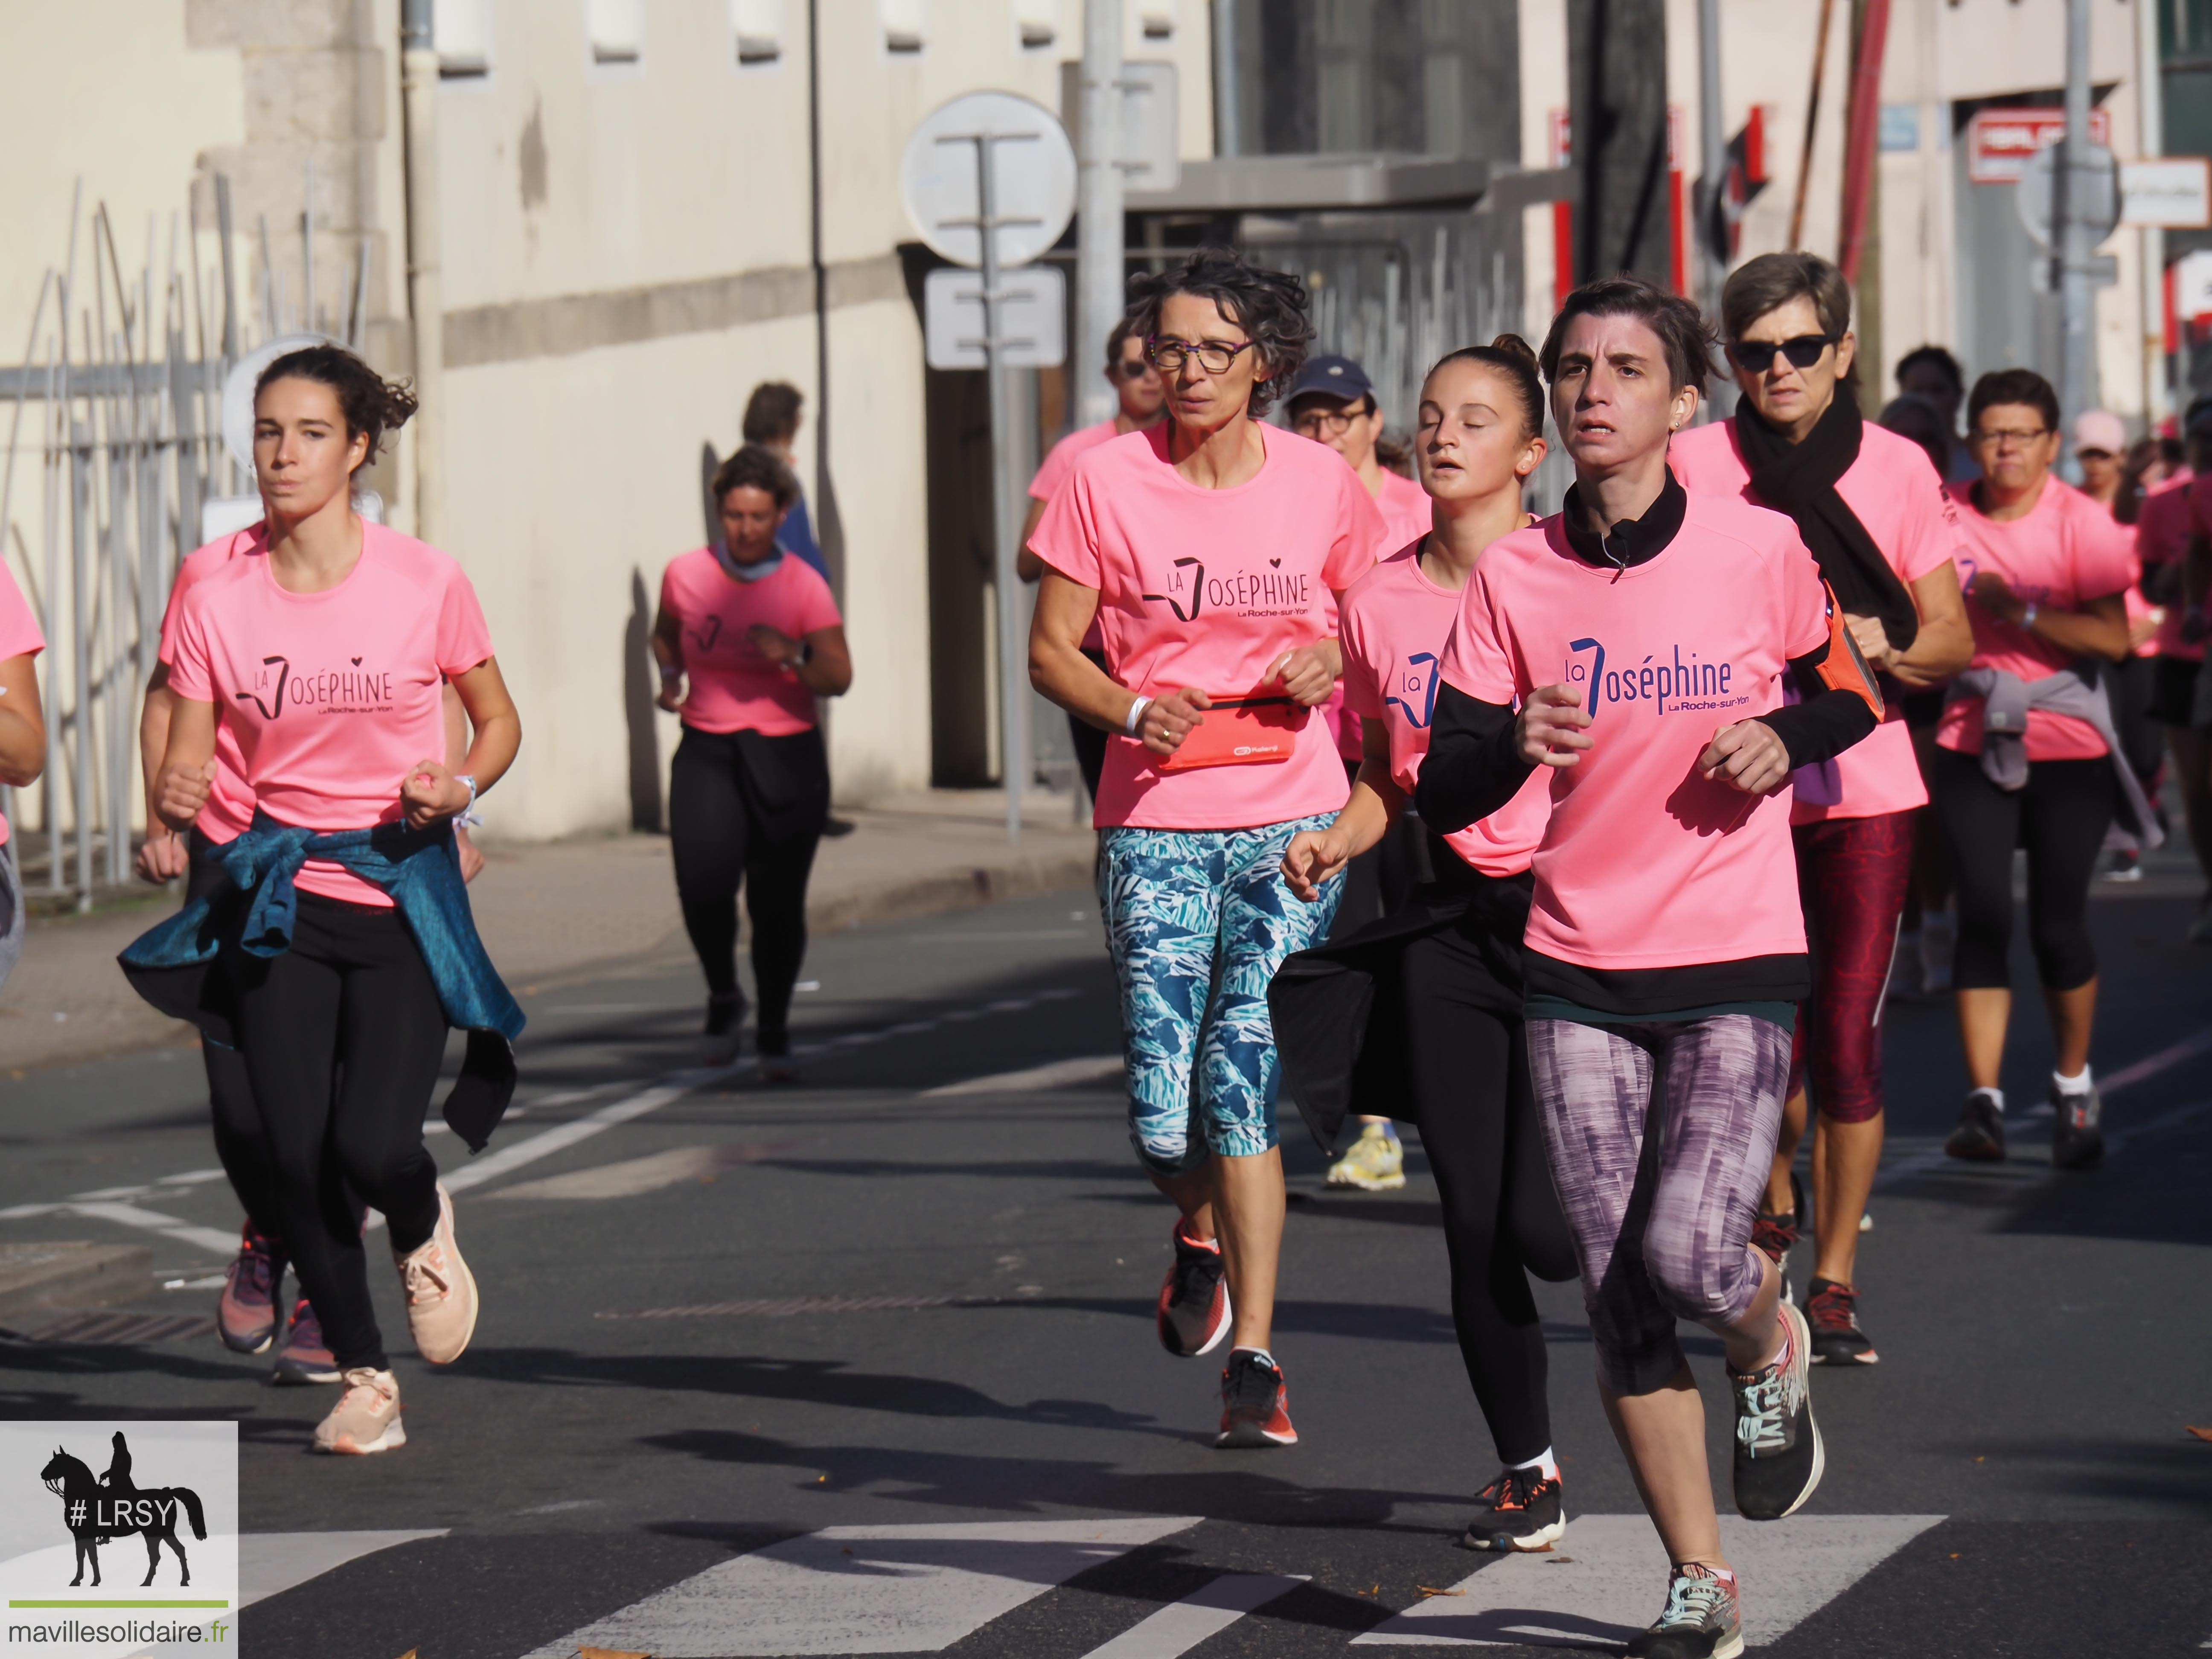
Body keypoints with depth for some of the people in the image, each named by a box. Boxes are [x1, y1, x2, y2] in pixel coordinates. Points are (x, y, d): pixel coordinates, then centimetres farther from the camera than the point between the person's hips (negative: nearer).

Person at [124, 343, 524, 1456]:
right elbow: (185, 764, 0)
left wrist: (460, 789, -13)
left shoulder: (423, 583, -6)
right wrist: (174, 804, -23)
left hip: (404, 896, -2)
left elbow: (498, 721, 7)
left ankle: (423, 1224, 23)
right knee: (299, 1157, -3)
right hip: (279, 899, 2)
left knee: (373, 1146, -15)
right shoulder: (219, 602, -3)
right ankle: (363, 1376, 18)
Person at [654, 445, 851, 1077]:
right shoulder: (686, 576, 1)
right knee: (703, 881, -19)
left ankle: (775, 1031, 21)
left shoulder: (804, 587, -4)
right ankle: (723, 996, 9)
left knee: (778, 901, -1)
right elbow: (666, 632, 23)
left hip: (786, 759, -1)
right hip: (707, 753, 1)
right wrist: (670, 677, 4)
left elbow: (839, 678, -9)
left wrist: (793, 657, -27)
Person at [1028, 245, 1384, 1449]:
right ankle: (1202, 1236, 29)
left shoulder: (1318, 482, 3)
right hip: (1155, 825, 0)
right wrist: (1134, 710, -16)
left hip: (1289, 823, 0)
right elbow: (1050, 651, 3)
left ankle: (1253, 1361, -1)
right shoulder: (1109, 483, -1)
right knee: (1164, 1110, -7)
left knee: (1244, 1073, -9)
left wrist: (1337, 659, -5)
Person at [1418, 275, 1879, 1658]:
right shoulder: (1513, 577, -2)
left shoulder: (1758, 547, -5)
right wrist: (1517, 743, -23)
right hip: (1579, 974, 2)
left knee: (1690, 1252, -18)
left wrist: (1784, 740, -9)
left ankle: (1773, 1350, 20)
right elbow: (1444, 795, -2)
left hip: (1738, 968, -2)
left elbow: (1851, 694, 12)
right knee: (1618, 1297, 2)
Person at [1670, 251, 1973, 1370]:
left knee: (1847, 1037, -4)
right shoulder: (1696, 463, 0)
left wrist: (1885, 650, -15)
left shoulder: (1898, 469, 4)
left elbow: (1952, 637, 6)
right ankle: (1773, 1204, 29)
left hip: (1862, 785, 0)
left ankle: (1834, 1281, 8)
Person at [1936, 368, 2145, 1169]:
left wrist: (2016, 609, -20)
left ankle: (2075, 1089, 21)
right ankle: (1983, 1103, -11)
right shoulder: (1946, 516, 1)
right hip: (1973, 738, 2)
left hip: (2068, 744, -2)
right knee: (1982, 915, -9)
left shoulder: (2082, 523, -7)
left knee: (2058, 922, 0)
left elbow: (2114, 637, -16)